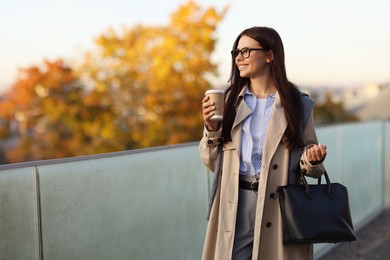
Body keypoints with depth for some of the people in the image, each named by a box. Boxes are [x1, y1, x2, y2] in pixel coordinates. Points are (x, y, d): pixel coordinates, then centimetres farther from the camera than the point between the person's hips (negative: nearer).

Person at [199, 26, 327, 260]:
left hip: (279, 205, -1)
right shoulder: (230, 100, 6)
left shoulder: (298, 103, -1)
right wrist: (211, 129, -9)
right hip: (235, 205, 2)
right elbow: (212, 162, 7)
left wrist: (313, 158, -15)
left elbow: (309, 163, 6)